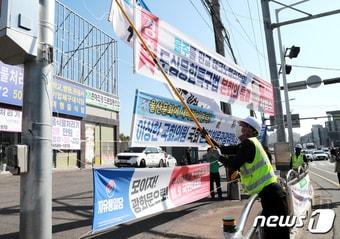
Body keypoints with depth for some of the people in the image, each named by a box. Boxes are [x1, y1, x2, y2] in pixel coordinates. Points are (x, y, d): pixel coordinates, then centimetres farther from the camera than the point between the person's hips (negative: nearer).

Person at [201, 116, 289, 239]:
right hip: (270, 192, 10)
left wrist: (218, 156, -5)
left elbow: (234, 164, -19)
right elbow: (225, 149, 14)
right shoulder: (248, 143, 13)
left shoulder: (248, 142, -16)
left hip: (271, 194, -10)